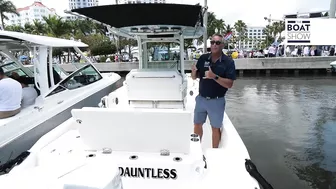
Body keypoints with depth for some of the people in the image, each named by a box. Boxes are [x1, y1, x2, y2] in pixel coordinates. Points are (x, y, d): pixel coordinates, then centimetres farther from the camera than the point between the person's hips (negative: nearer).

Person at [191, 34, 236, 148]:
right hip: (201, 99, 4)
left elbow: (229, 84, -16)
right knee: (197, 125, 15)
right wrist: (194, 71, -19)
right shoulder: (203, 58, -1)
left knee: (215, 128, 11)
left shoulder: (228, 62, -10)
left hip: (217, 101, -3)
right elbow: (194, 77, 4)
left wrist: (215, 77, -30)